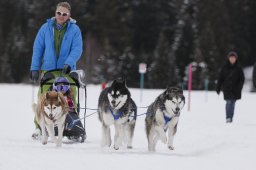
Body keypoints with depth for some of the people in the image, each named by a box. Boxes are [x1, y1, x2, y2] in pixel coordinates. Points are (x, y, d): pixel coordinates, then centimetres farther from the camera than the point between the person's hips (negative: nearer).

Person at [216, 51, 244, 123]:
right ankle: (228, 117, -9)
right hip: (227, 88, -1)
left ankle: (230, 118, 12)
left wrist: (239, 88, -9)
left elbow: (242, 79, 4)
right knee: (228, 102, -10)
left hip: (235, 89, 1)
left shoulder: (238, 68, 3)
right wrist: (218, 88, 3)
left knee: (232, 103, 4)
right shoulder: (225, 67, 3)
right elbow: (220, 78, 6)